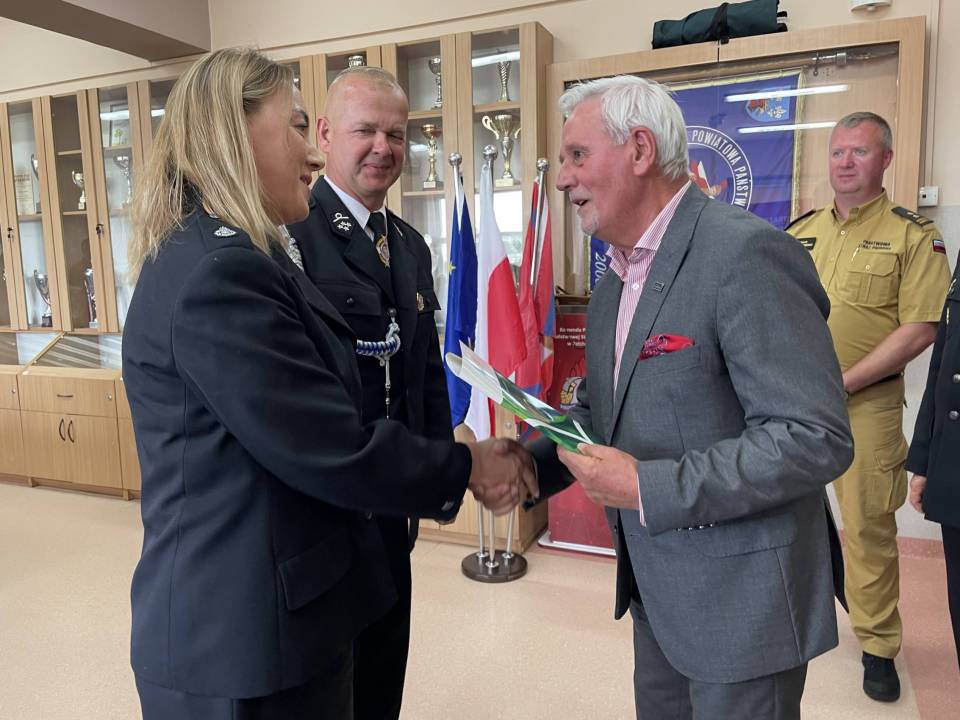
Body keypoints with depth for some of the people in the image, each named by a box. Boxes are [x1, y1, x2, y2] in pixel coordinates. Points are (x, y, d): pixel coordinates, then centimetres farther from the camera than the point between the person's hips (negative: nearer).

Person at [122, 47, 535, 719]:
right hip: (245, 630, -9)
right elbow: (330, 451, -24)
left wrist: (444, 465, 6)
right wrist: (465, 467, -11)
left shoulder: (234, 261, 10)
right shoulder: (218, 274, -24)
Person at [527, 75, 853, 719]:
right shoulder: (614, 284, 7)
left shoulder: (747, 253, -21)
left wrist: (647, 488, -25)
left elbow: (816, 438, -25)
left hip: (739, 601, -7)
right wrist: (527, 464, -4)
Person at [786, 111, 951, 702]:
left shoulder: (913, 235, -4)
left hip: (865, 403, -4)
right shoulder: (800, 231, 10)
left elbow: (920, 328, -11)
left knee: (868, 525, 5)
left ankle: (879, 646, 23)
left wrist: (843, 381, -16)